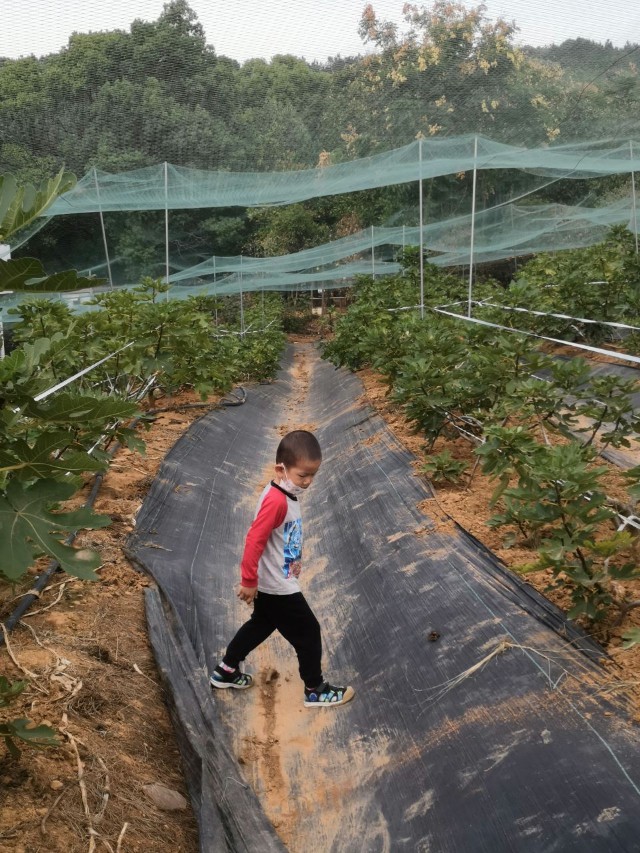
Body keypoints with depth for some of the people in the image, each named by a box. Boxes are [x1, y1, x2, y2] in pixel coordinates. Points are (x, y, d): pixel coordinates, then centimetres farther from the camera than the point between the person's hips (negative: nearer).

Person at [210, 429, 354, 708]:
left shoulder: (286, 494, 2)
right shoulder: (277, 501, -29)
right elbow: (254, 541, -28)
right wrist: (249, 582, -22)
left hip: (271, 584, 10)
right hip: (277, 587, -10)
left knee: (261, 625, 27)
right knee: (308, 632, 5)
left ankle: (225, 671, 40)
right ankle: (316, 690, 22)